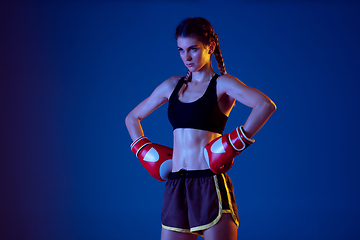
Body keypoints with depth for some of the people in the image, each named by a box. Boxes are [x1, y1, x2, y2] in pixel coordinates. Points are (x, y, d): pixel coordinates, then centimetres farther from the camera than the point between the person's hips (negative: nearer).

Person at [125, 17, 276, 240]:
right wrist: (145, 150, 14)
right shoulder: (172, 86, 15)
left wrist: (235, 143, -19)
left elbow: (266, 105, -18)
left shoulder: (222, 84, 0)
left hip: (210, 186, -5)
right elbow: (132, 118, 27)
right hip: (176, 188, 5)